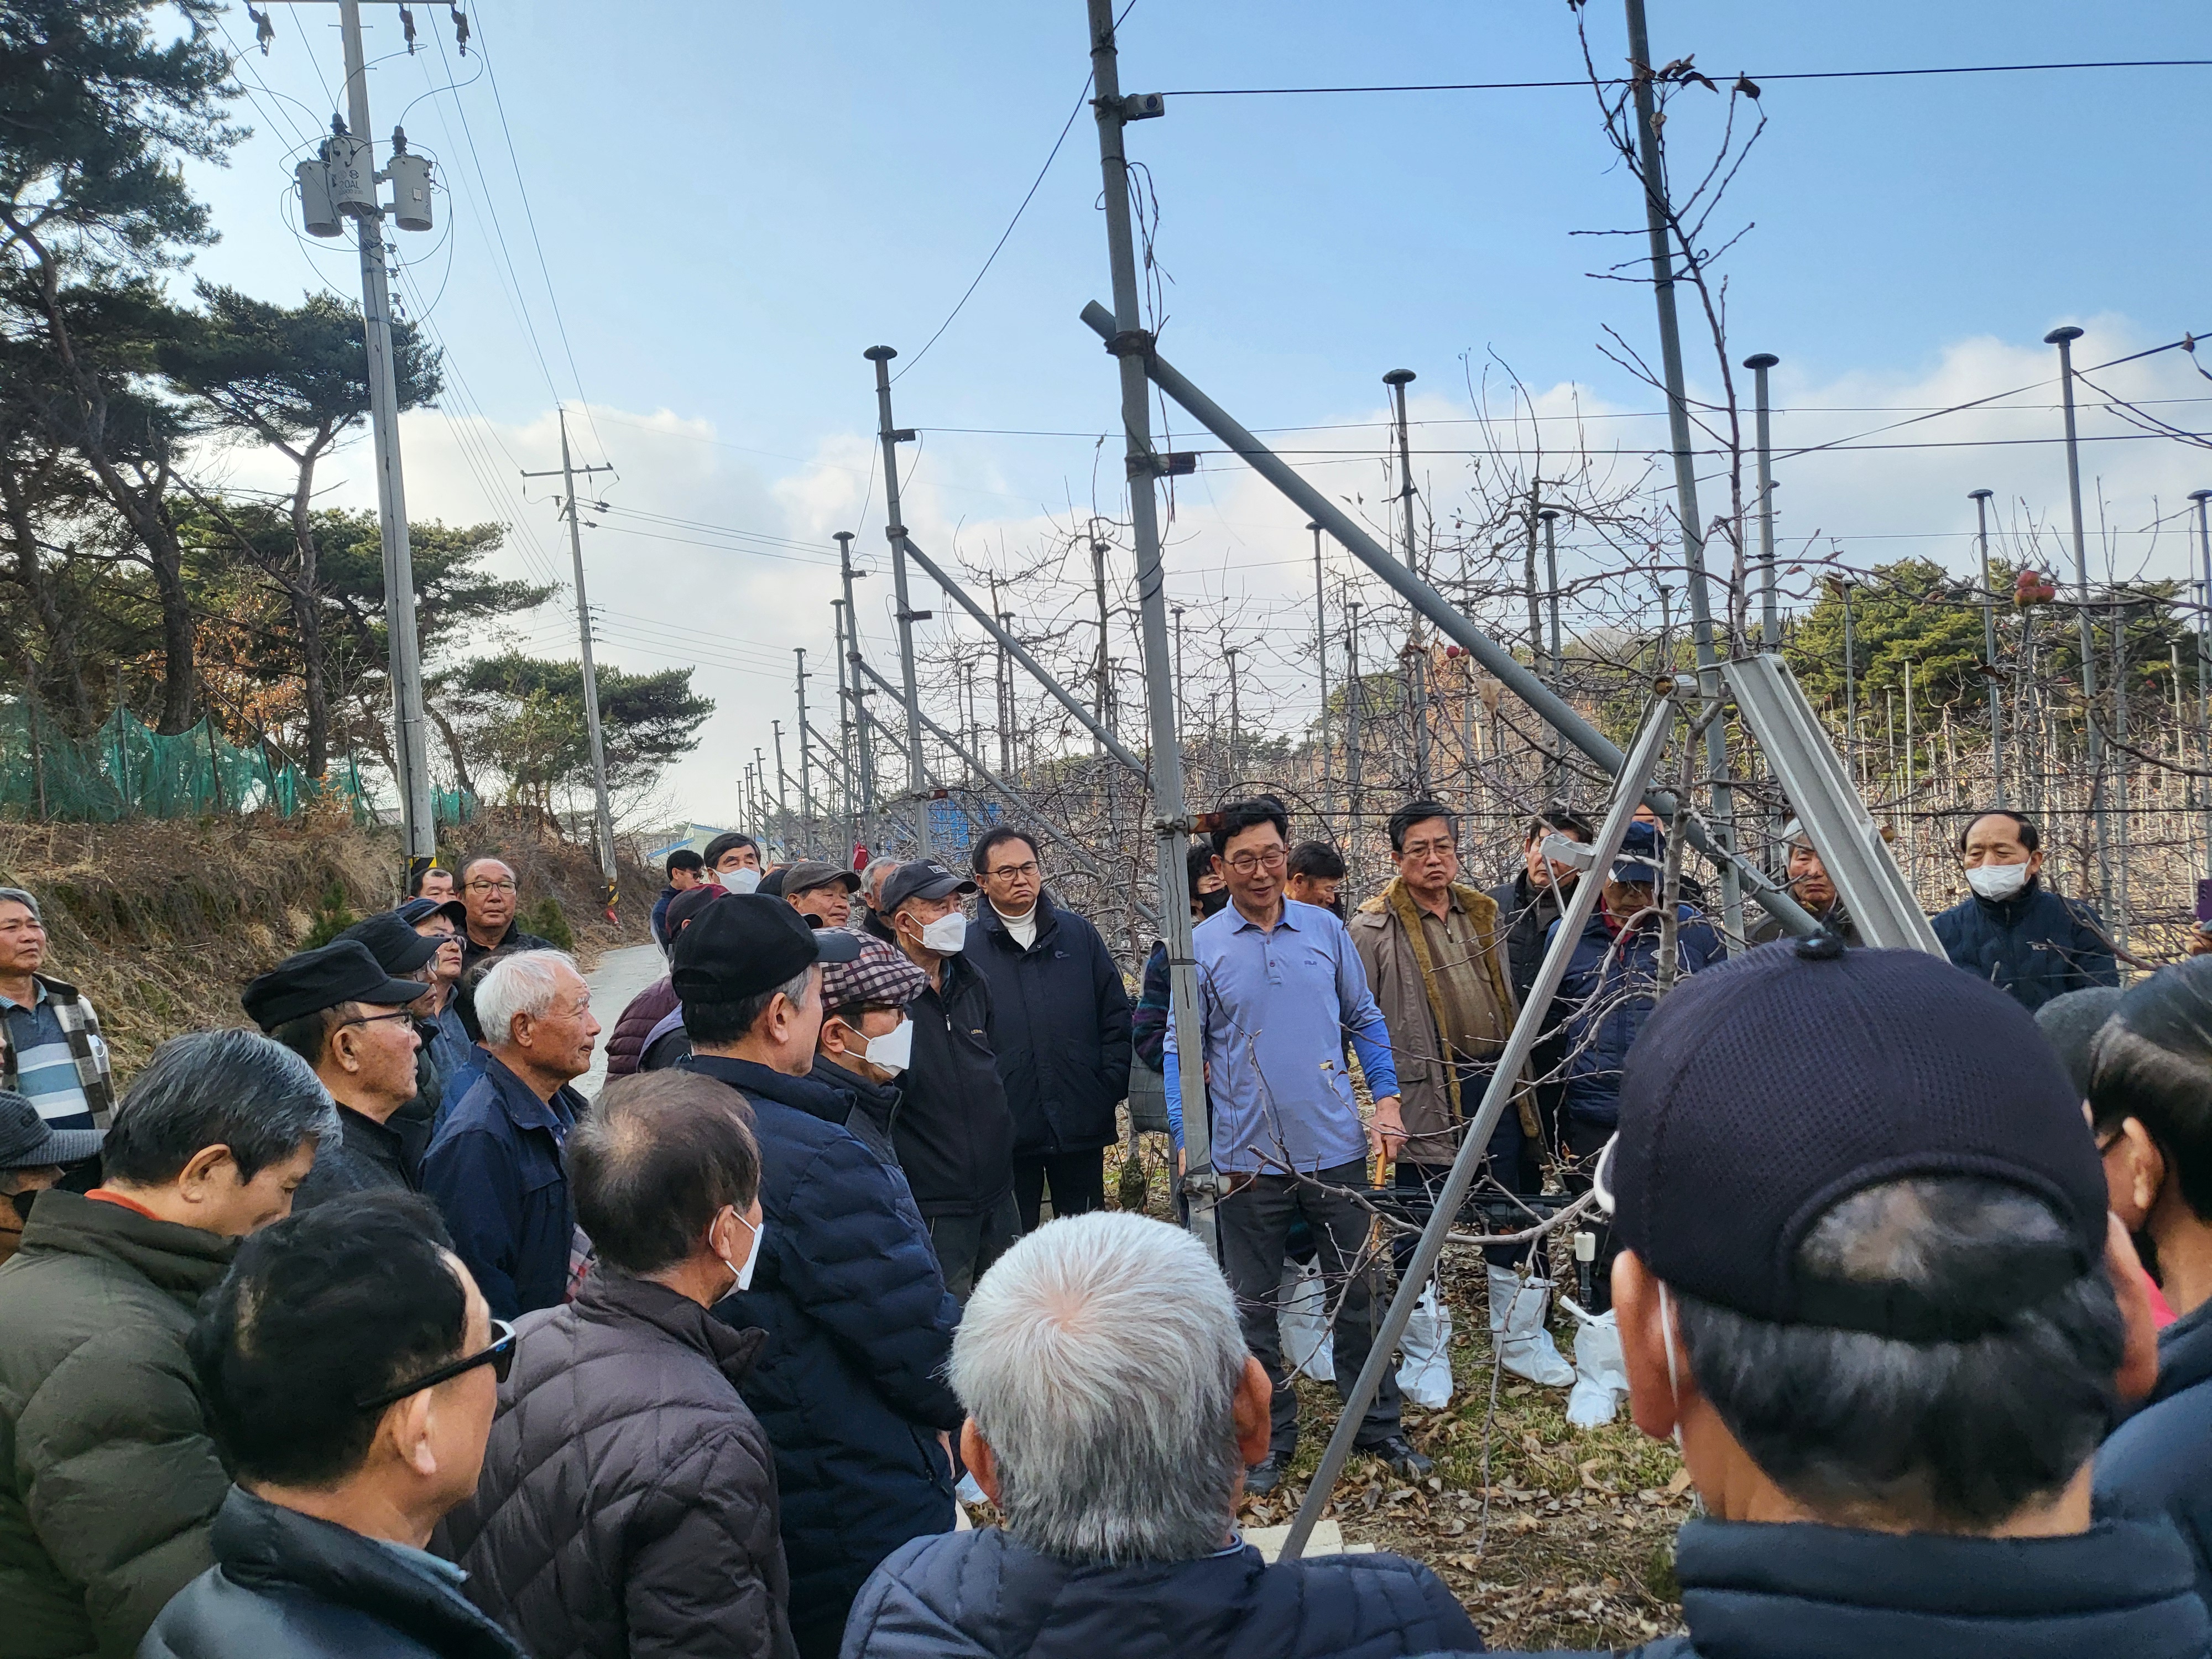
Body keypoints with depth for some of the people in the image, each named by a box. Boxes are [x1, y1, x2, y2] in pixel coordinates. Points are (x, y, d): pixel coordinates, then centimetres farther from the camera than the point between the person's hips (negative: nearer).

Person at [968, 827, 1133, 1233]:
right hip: (1007, 1131, -2)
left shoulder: (1078, 934, 8)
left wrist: (1112, 1086, -1)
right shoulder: (967, 947, 0)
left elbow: (1116, 1015, 8)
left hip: (1082, 1124, 2)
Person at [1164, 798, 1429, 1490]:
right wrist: (1188, 1142, -7)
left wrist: (1386, 1097, 2)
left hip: (1334, 1147, 2)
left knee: (1354, 1291, 11)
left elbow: (1365, 1019, 12)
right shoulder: (1201, 946, -4)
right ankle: (1271, 1439, 23)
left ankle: (1377, 1425, 26)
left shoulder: (1325, 929, 3)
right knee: (1255, 1303, 9)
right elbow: (1182, 1050, 1)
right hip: (1248, 1159, -1)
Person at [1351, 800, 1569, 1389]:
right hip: (1427, 1097, -6)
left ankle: (1519, 1339, 30)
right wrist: (1383, 1097, -16)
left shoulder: (1483, 914, 13)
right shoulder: (1373, 930, -8)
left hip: (1497, 1084, 6)